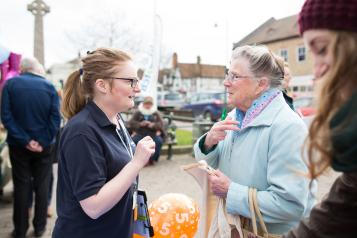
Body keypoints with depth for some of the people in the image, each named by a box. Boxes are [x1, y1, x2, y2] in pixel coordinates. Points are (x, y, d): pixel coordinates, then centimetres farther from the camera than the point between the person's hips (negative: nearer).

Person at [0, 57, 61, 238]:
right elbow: (55, 118, -13)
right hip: (43, 145, 0)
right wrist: (44, 142, -10)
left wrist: (24, 140, -13)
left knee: (21, 186, 10)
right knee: (42, 185, 12)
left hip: (19, 145, 0)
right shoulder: (49, 86, -6)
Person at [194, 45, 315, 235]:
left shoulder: (287, 126, -24)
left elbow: (291, 204, -29)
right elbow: (209, 166, 5)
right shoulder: (235, 117, -1)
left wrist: (230, 192, -24)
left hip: (273, 231, -6)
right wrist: (208, 142, -15)